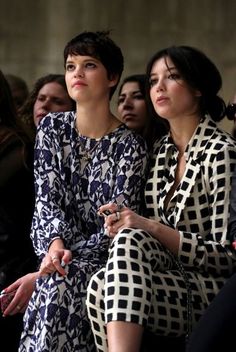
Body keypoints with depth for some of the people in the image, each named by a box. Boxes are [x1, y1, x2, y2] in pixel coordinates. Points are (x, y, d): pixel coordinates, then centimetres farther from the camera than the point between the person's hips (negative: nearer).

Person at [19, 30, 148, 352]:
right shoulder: (52, 128, 8)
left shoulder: (130, 145, -2)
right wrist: (55, 243, -21)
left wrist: (70, 256, -21)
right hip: (56, 246, 2)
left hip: (101, 254, -2)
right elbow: (46, 199, 0)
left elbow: (118, 221, -7)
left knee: (60, 283, -34)